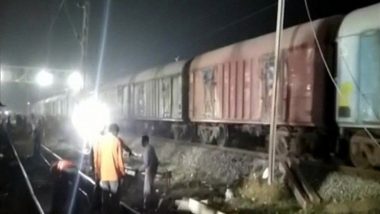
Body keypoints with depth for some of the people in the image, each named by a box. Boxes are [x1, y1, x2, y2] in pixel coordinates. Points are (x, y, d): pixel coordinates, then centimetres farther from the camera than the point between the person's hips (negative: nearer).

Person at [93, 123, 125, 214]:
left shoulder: (99, 140, 1)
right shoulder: (116, 141, -10)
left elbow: (96, 159, 4)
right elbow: (119, 159, -9)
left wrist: (97, 173, 13)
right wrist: (122, 173, 3)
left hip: (102, 174, 3)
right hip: (114, 174, -3)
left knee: (105, 198, 14)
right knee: (114, 197, 10)